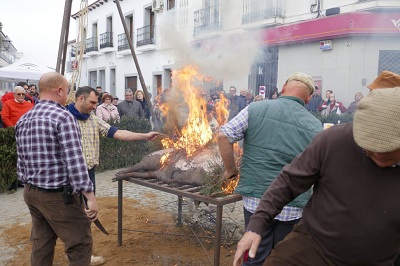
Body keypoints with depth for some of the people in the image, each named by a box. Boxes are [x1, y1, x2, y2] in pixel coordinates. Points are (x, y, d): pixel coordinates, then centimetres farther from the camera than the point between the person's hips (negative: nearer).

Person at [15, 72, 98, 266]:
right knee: (80, 244, 4)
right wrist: (90, 195, -20)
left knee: (40, 245, 18)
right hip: (59, 196, -8)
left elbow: (21, 162, 13)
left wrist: (29, 185, 22)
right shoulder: (62, 117, -17)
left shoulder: (23, 120, 9)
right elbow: (75, 161, -23)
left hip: (31, 193, 9)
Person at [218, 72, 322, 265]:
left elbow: (223, 136, -6)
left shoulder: (256, 109, -3)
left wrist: (230, 169, 5)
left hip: (256, 199, 0)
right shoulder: (315, 126, 0)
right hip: (294, 206, 1)